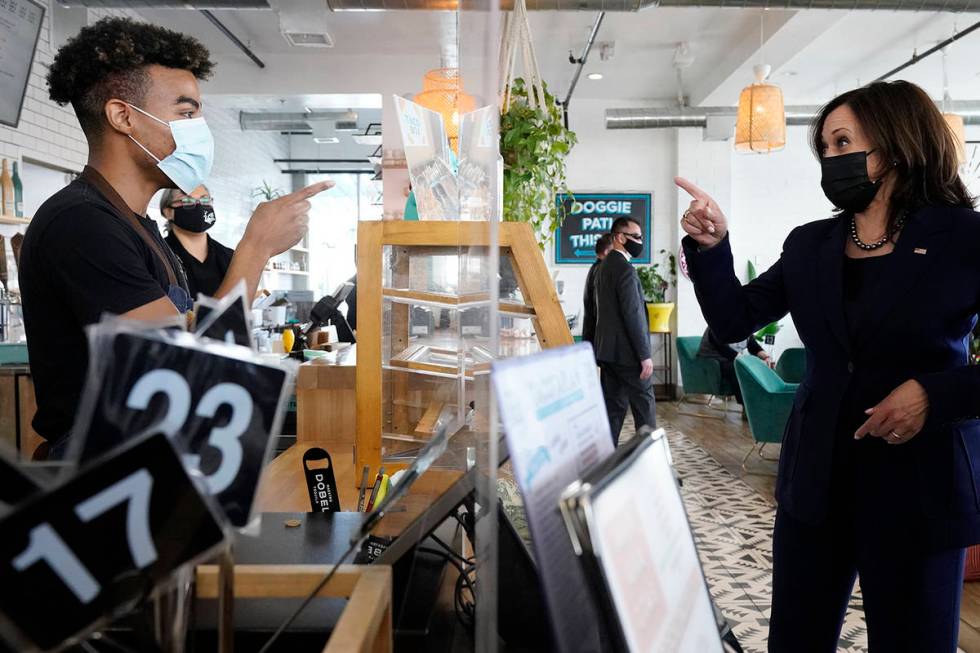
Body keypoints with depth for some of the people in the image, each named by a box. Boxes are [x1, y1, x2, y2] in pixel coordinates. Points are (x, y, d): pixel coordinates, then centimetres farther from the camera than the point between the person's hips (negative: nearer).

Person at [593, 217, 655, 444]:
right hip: (627, 352, -9)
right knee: (644, 408, 1)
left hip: (606, 349, 9)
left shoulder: (604, 265, 14)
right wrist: (645, 355, -17)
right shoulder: (625, 269, -15)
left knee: (613, 406, 11)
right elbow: (633, 315, -20)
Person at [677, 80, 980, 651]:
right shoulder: (809, 245, 6)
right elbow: (734, 320, 5)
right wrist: (713, 247, -8)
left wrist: (933, 393, -21)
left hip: (919, 482, -3)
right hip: (816, 478, 4)